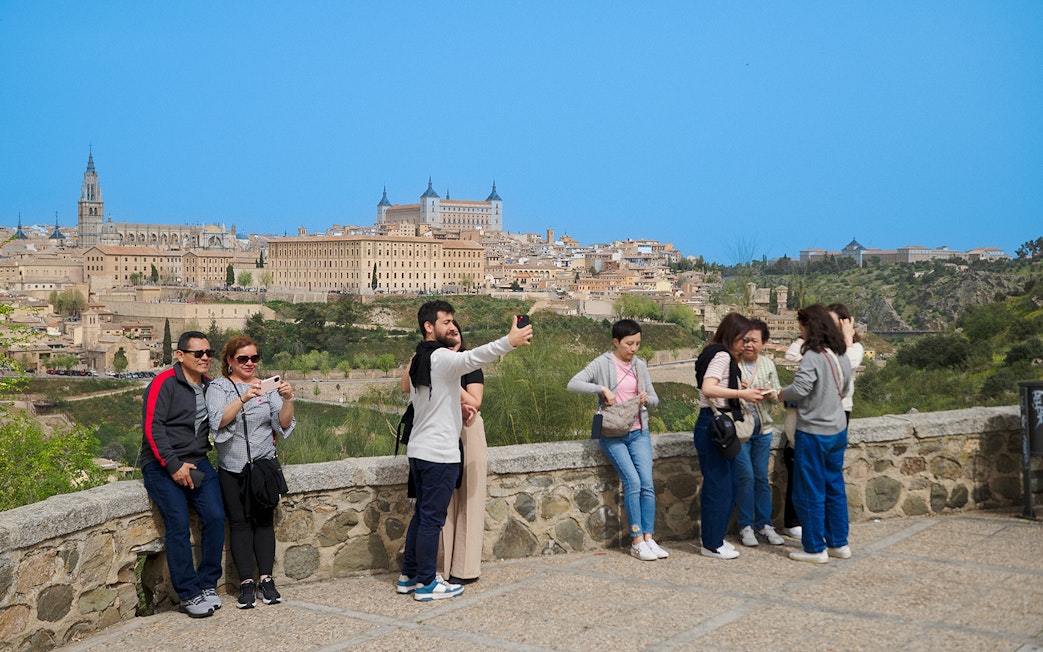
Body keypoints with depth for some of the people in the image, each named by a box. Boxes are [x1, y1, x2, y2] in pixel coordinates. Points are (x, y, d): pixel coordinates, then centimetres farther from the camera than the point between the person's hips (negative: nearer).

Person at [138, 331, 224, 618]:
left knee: (215, 517, -9)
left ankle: (208, 584, 5)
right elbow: (152, 427, -14)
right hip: (162, 465, -6)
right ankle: (189, 595, -5)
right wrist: (173, 465, -18)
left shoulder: (210, 386, 13)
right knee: (179, 525, -13)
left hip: (197, 462, 6)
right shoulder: (164, 383, -7)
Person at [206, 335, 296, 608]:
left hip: (264, 463, 1)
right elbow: (219, 421, -16)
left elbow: (283, 424, 1)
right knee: (239, 521, -3)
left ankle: (266, 579, 1)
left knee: (264, 520, -2)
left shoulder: (267, 387, 8)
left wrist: (287, 400, -18)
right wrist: (244, 399, -31)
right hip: (232, 466, -1)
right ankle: (246, 582, -1)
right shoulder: (219, 387, 2)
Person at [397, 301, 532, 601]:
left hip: (418, 450, 9)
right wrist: (509, 342, -50)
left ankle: (409, 576, 23)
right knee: (432, 518, -3)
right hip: (439, 452, -9)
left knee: (422, 513, 17)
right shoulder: (442, 357, -15)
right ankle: (427, 584, 4)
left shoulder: (419, 360, 15)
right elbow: (471, 357, -37)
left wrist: (456, 408, 14)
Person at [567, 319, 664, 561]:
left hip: (638, 432, 4)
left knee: (647, 483, -8)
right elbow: (573, 384, -15)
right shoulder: (602, 364, -5)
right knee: (633, 481, -15)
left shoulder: (640, 366, 9)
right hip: (613, 434, -4)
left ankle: (649, 538, -3)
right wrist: (601, 389, -25)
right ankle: (637, 541, -8)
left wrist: (647, 399, -9)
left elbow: (654, 399, 14)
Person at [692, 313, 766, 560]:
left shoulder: (721, 355, 18)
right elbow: (708, 388, -26)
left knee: (719, 483, 15)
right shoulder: (722, 356, -12)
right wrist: (741, 394, -23)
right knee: (718, 485, -3)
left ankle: (711, 536, 25)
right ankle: (712, 544, 5)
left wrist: (742, 391, 8)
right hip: (712, 425, -10)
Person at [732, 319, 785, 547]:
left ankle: (764, 524, 21)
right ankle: (745, 526, 9)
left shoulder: (768, 364, 6)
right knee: (745, 476, -5)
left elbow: (778, 391, 11)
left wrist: (772, 393, -11)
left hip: (762, 428, 4)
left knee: (762, 477, 10)